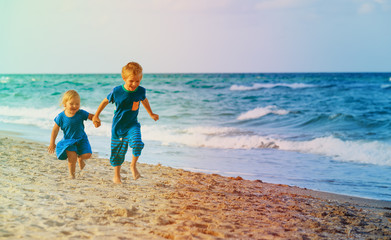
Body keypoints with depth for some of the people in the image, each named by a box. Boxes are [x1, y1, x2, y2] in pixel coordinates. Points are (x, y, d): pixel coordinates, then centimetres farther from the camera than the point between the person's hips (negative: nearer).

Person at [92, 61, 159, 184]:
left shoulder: (140, 91, -10)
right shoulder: (117, 91, -16)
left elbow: (144, 101, 14)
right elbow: (105, 101, 1)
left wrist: (151, 114, 29)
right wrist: (96, 116, 7)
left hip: (132, 125, 1)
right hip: (118, 126, -1)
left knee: (137, 143, -25)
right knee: (117, 152, 8)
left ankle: (133, 165, 1)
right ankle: (116, 176, 29)